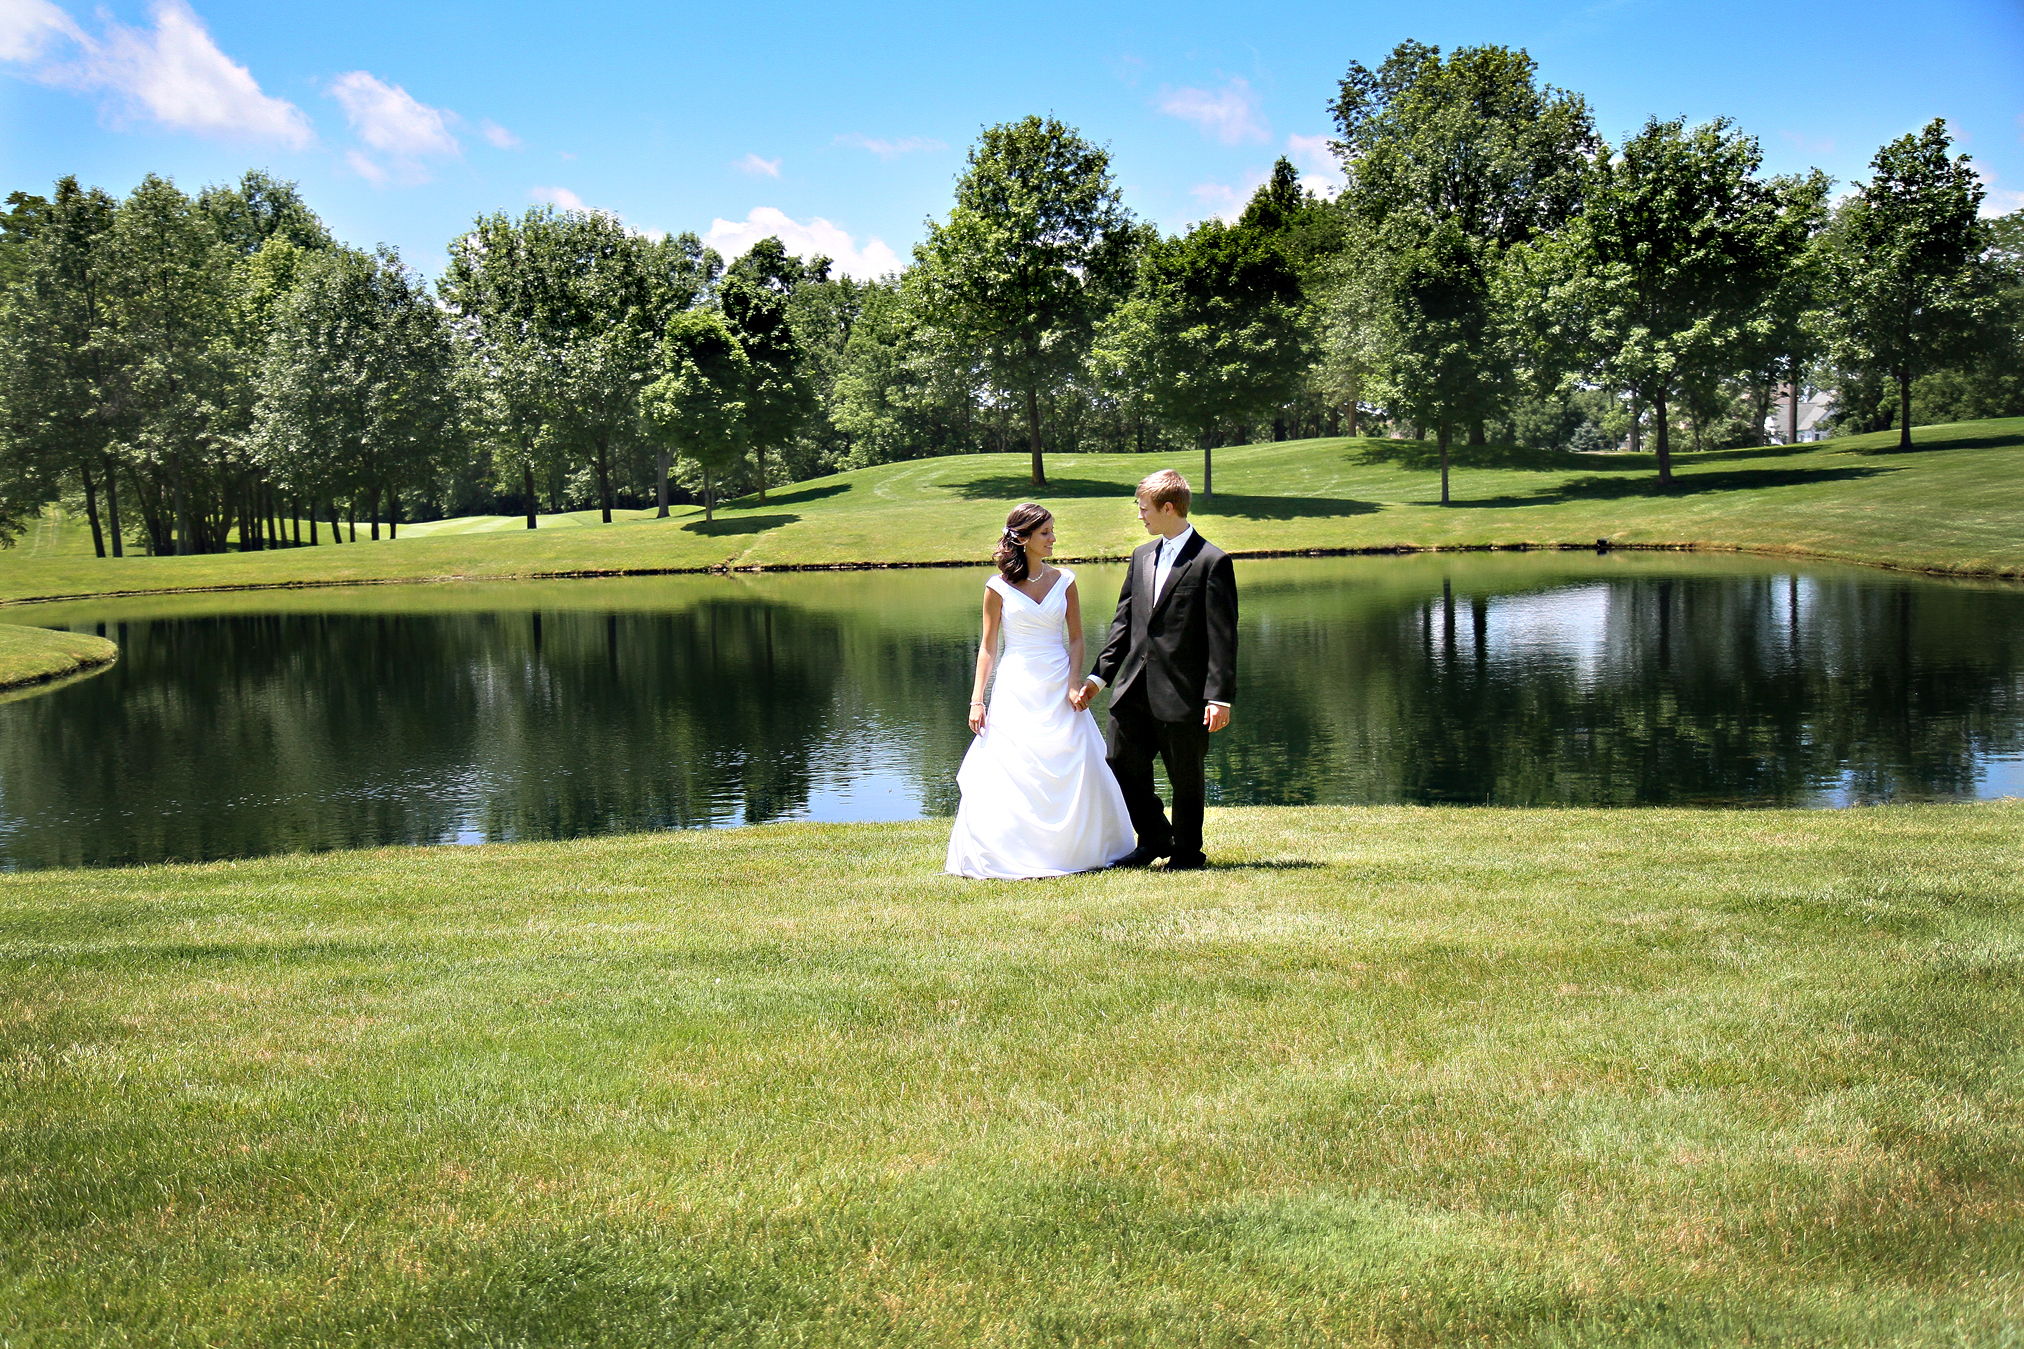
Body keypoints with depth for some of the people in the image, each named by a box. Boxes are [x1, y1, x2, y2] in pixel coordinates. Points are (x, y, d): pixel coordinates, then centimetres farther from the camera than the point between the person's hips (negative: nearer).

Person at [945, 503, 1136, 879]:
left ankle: (1076, 850, 16)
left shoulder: (1063, 580, 5)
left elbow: (1076, 638, 6)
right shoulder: (998, 587, -1)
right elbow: (988, 647, 2)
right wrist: (977, 700, -3)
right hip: (1016, 690, -2)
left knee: (1074, 774, 1)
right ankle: (1012, 858, 5)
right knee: (1011, 775, -5)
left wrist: (1074, 684, -9)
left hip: (1058, 690, 2)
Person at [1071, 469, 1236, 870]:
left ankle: (1187, 852, 24)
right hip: (1134, 688, 6)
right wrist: (1099, 675, 11)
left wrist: (1219, 696, -16)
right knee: (1122, 764, 6)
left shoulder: (1212, 562, -8)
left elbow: (1222, 636, -11)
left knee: (1186, 777, 6)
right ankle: (1155, 839, 26)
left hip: (1182, 693, -6)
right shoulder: (1141, 556, 13)